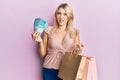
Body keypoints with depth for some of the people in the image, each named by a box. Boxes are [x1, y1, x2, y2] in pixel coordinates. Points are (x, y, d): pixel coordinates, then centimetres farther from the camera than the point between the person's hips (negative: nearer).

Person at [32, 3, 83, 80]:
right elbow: (42, 54, 3)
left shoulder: (75, 32, 3)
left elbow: (76, 53, 9)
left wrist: (78, 51, -11)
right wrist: (40, 41, -12)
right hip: (50, 71, -1)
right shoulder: (49, 30, 0)